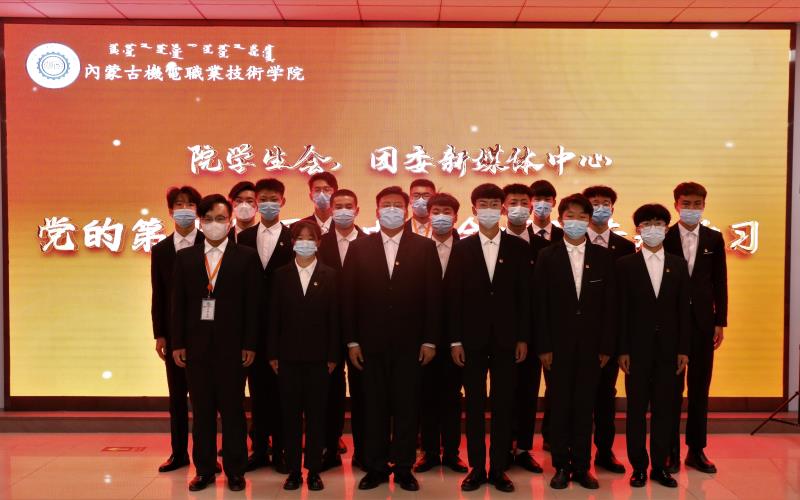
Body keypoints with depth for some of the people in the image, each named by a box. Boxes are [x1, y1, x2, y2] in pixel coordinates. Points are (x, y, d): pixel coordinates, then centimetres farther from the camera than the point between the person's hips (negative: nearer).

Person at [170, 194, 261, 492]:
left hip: (231, 344, -2)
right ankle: (204, 469, 20)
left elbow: (252, 304, -1)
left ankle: (235, 470, 15)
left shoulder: (246, 257, 2)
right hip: (196, 344, 2)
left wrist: (250, 344, -6)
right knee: (201, 410, 9)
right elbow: (178, 303, 7)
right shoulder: (185, 257, 9)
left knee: (232, 409, 4)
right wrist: (177, 343, 1)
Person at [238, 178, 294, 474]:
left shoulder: (294, 238, -2)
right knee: (257, 386, 10)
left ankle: (280, 449, 14)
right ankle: (260, 448, 21)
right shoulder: (244, 238, 8)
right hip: (253, 323, 3)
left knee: (281, 387, 4)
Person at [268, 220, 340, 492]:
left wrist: (333, 356, -3)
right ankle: (293, 470, 15)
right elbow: (274, 316, 4)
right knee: (290, 414, 6)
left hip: (318, 355, -1)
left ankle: (314, 471, 14)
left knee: (316, 414, 5)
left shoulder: (329, 275, 3)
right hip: (288, 355, 1)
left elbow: (334, 318, 1)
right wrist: (272, 354, 0)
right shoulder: (281, 275, 6)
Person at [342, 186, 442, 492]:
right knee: (374, 407, 8)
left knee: (407, 407, 7)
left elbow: (433, 297, 1)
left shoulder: (424, 247, 3)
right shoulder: (358, 248, 5)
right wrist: (351, 341, -1)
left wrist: (430, 341, -4)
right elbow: (349, 298, 3)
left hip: (410, 343, 0)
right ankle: (376, 467, 20)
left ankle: (404, 467, 20)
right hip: (371, 343, 1)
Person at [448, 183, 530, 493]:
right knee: (474, 406, 7)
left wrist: (523, 338, -2)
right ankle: (476, 468, 17)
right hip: (472, 339, 0)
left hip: (506, 338, 0)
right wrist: (455, 340, -4)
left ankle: (499, 469, 17)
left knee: (503, 406, 6)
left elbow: (524, 295, 3)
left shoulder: (517, 248, 4)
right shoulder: (462, 248, 3)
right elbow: (454, 297, 0)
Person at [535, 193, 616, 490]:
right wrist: (543, 347, -7)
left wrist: (606, 346, -1)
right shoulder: (547, 256, 1)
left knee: (585, 406, 7)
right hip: (558, 344, -1)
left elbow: (609, 304, 4)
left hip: (591, 345, 1)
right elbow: (541, 305, -2)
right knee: (559, 406, 5)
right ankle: (561, 466, 16)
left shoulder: (603, 257, 5)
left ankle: (582, 466, 18)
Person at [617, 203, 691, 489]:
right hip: (638, 348, -2)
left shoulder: (678, 265, 8)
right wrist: (622, 350, -7)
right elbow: (622, 311, -3)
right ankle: (638, 466, 14)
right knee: (636, 409, 4)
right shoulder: (626, 265, 0)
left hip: (668, 348, 2)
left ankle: (660, 466, 18)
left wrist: (683, 349, 1)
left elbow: (683, 310, 6)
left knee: (665, 409, 7)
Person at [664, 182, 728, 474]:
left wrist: (720, 323, 1)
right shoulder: (663, 239, -2)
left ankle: (696, 450, 19)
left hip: (703, 323, 3)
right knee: (671, 389, 3)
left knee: (700, 388, 8)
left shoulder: (714, 239, 6)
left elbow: (720, 283, 6)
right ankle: (670, 451, 13)